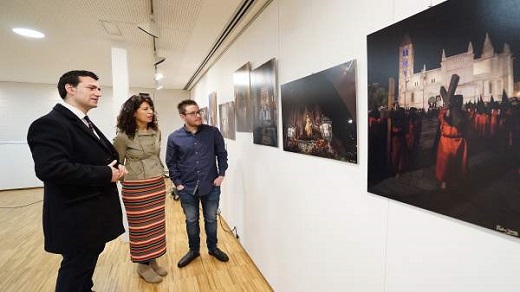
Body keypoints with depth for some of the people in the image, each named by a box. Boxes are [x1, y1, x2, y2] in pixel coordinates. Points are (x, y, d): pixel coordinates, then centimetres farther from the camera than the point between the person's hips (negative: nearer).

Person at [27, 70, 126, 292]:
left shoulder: (86, 124, 13)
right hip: (78, 218, -9)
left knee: (86, 266, 25)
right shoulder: (50, 124, -19)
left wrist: (114, 168, -4)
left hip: (95, 213, 9)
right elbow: (50, 169, -32)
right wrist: (105, 174, -25)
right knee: (76, 270, 10)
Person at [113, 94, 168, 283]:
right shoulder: (124, 136, -13)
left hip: (157, 185, 6)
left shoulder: (156, 132, 3)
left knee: (156, 224, 14)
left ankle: (152, 261, 32)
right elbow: (117, 163, -2)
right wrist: (123, 179, 2)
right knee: (142, 227, 8)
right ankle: (143, 265, 27)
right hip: (136, 187, -5)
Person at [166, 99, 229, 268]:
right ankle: (194, 250, 40)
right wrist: (177, 183, -3)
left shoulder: (213, 132, -6)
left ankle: (213, 248, 39)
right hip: (187, 189, 0)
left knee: (211, 219, 16)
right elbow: (171, 163, 3)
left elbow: (222, 154, 2)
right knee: (191, 221, 17)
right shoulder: (174, 138, -5)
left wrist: (221, 174, -4)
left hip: (211, 186, 0)